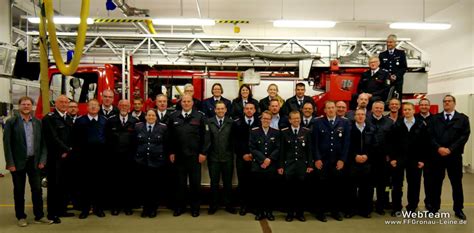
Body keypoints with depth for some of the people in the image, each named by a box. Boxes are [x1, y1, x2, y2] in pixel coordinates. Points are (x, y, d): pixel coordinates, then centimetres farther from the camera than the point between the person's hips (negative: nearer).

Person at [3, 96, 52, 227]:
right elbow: (7, 144, -6)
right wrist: (10, 163, -10)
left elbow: (42, 143, 8)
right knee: (19, 191, 9)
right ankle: (21, 217, 22)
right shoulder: (11, 122, -3)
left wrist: (42, 160, -1)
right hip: (18, 162, -2)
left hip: (34, 161, 3)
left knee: (37, 189, 6)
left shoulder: (38, 122, 6)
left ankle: (39, 216, 17)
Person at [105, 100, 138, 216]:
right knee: (115, 182, 6)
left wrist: (133, 152, -4)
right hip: (115, 157, 1)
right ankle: (115, 206, 18)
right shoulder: (111, 121, 5)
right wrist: (112, 149, -1)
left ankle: (128, 206, 18)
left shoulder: (135, 121, 1)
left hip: (130, 157, -1)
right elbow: (107, 138, 5)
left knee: (129, 182, 6)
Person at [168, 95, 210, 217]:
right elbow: (170, 136, 7)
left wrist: (203, 152, -9)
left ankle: (195, 207, 21)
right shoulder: (174, 117, 5)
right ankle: (180, 206, 23)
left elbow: (205, 135, -5)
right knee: (180, 182, 11)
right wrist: (171, 152, 3)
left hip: (195, 156, -2)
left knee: (195, 182, 7)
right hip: (179, 155, 2)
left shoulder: (200, 116, -3)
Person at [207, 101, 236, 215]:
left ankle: (228, 205, 23)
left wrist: (233, 152, -3)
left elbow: (234, 139, 2)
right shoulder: (209, 122, 1)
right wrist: (205, 152, -6)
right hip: (213, 157, 0)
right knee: (214, 183, 9)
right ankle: (213, 205, 21)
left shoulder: (231, 122, 2)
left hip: (227, 157, 1)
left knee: (228, 183, 10)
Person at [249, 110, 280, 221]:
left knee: (270, 189, 4)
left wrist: (269, 159, -12)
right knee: (258, 190, 3)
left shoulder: (276, 132, 7)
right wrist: (263, 159, -11)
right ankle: (259, 211, 14)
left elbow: (278, 148, 1)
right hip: (257, 166, 0)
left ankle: (269, 211, 16)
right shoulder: (254, 131, 4)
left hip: (271, 166, 1)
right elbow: (252, 148, -3)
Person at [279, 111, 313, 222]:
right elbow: (282, 150, 3)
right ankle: (290, 213, 17)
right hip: (289, 165, -1)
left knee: (301, 190, 5)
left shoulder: (307, 132, 4)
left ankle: (300, 213, 19)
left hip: (302, 165, 1)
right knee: (289, 190, 4)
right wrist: (280, 166, 0)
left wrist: (310, 165, 0)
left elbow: (309, 150, 5)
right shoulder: (284, 132, 2)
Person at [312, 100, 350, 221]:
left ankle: (335, 211, 21)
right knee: (322, 186, 2)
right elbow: (315, 142, 0)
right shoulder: (318, 122, 3)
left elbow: (346, 142, 3)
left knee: (337, 186, 7)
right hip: (322, 160, -1)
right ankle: (320, 211, 14)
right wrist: (317, 159, -7)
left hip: (338, 161, 1)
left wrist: (342, 159, -3)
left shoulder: (344, 123, 6)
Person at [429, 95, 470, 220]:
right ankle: (434, 207, 18)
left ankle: (458, 209, 20)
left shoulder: (463, 118, 4)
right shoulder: (435, 118, 9)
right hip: (437, 155, 1)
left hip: (454, 156, -1)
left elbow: (464, 136, -5)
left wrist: (450, 149, -14)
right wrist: (438, 148, -14)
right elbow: (431, 135, 1)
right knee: (436, 182, 7)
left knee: (457, 183, 7)